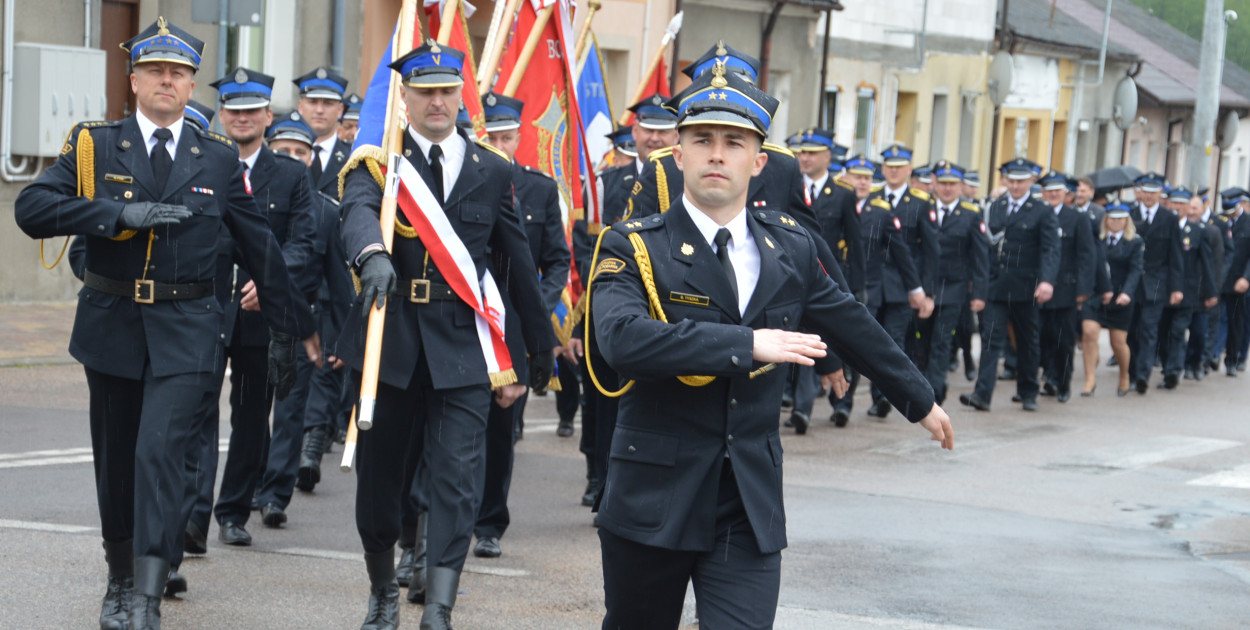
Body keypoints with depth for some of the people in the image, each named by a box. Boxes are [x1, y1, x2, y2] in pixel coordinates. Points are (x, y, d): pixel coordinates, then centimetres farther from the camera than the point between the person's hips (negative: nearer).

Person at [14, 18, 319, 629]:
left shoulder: (219, 159, 5)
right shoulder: (94, 143, 2)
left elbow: (259, 246, 11)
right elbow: (31, 207, -10)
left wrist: (294, 324, 13)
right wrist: (121, 213, -19)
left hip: (185, 331, -1)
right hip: (111, 324, 2)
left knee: (160, 451, -15)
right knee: (116, 459, 12)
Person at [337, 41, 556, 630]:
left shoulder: (493, 172, 8)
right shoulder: (377, 161, 1)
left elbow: (518, 263, 12)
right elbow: (358, 211, -22)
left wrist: (541, 348, 16)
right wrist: (373, 255, -44)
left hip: (462, 344, 0)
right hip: (390, 340, 0)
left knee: (458, 476, -10)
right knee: (379, 475, 10)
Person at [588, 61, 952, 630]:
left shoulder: (791, 250, 8)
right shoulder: (634, 247, -6)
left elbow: (852, 327, 22)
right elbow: (623, 338, -25)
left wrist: (920, 400, 33)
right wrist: (748, 344, -27)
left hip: (751, 508, 2)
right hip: (654, 498, -2)